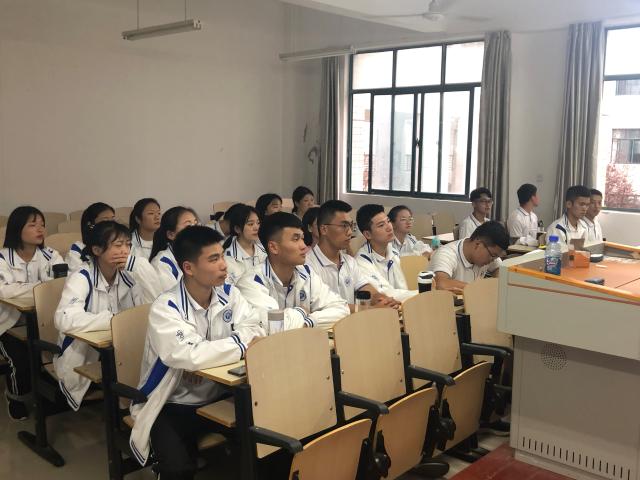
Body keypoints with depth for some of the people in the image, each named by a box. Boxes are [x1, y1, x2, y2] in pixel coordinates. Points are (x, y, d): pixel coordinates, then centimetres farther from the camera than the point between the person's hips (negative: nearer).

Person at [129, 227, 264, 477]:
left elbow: (255, 331, -11)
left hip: (220, 397, 5)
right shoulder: (166, 307, -19)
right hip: (173, 406, -4)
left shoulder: (229, 294, 0)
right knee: (179, 468, -27)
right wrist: (241, 345, -24)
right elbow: (189, 356, -34)